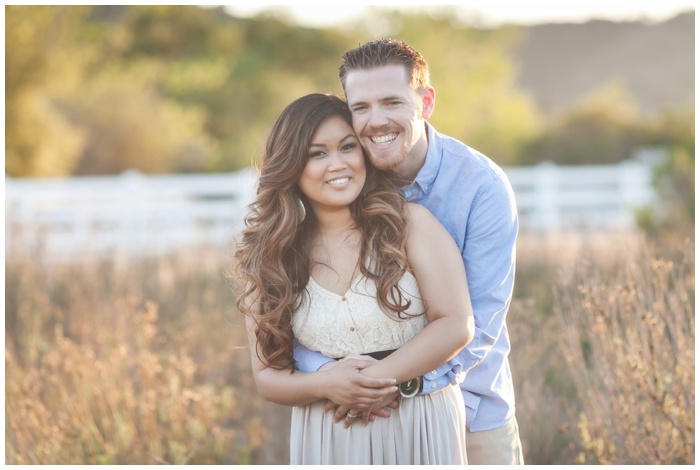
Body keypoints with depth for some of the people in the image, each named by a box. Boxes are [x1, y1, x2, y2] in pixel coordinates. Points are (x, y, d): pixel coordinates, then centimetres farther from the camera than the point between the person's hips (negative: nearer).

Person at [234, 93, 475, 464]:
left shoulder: (409, 223, -6)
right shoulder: (268, 257, -1)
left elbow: (456, 325, -12)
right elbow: (267, 375, 1)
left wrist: (370, 379, -18)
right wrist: (325, 385, -18)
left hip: (422, 429, -1)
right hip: (326, 439, 1)